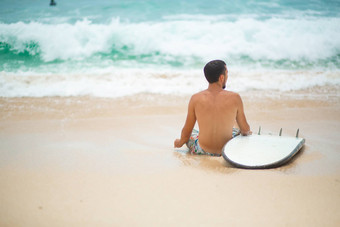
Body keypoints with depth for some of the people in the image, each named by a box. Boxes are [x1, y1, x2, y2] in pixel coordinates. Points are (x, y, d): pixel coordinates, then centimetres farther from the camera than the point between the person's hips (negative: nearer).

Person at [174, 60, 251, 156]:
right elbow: (245, 129, -3)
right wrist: (246, 132, 21)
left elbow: (187, 132, -4)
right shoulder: (234, 98, -15)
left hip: (204, 151, 0)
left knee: (190, 133, 31)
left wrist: (180, 142, 18)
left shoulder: (195, 99, -14)